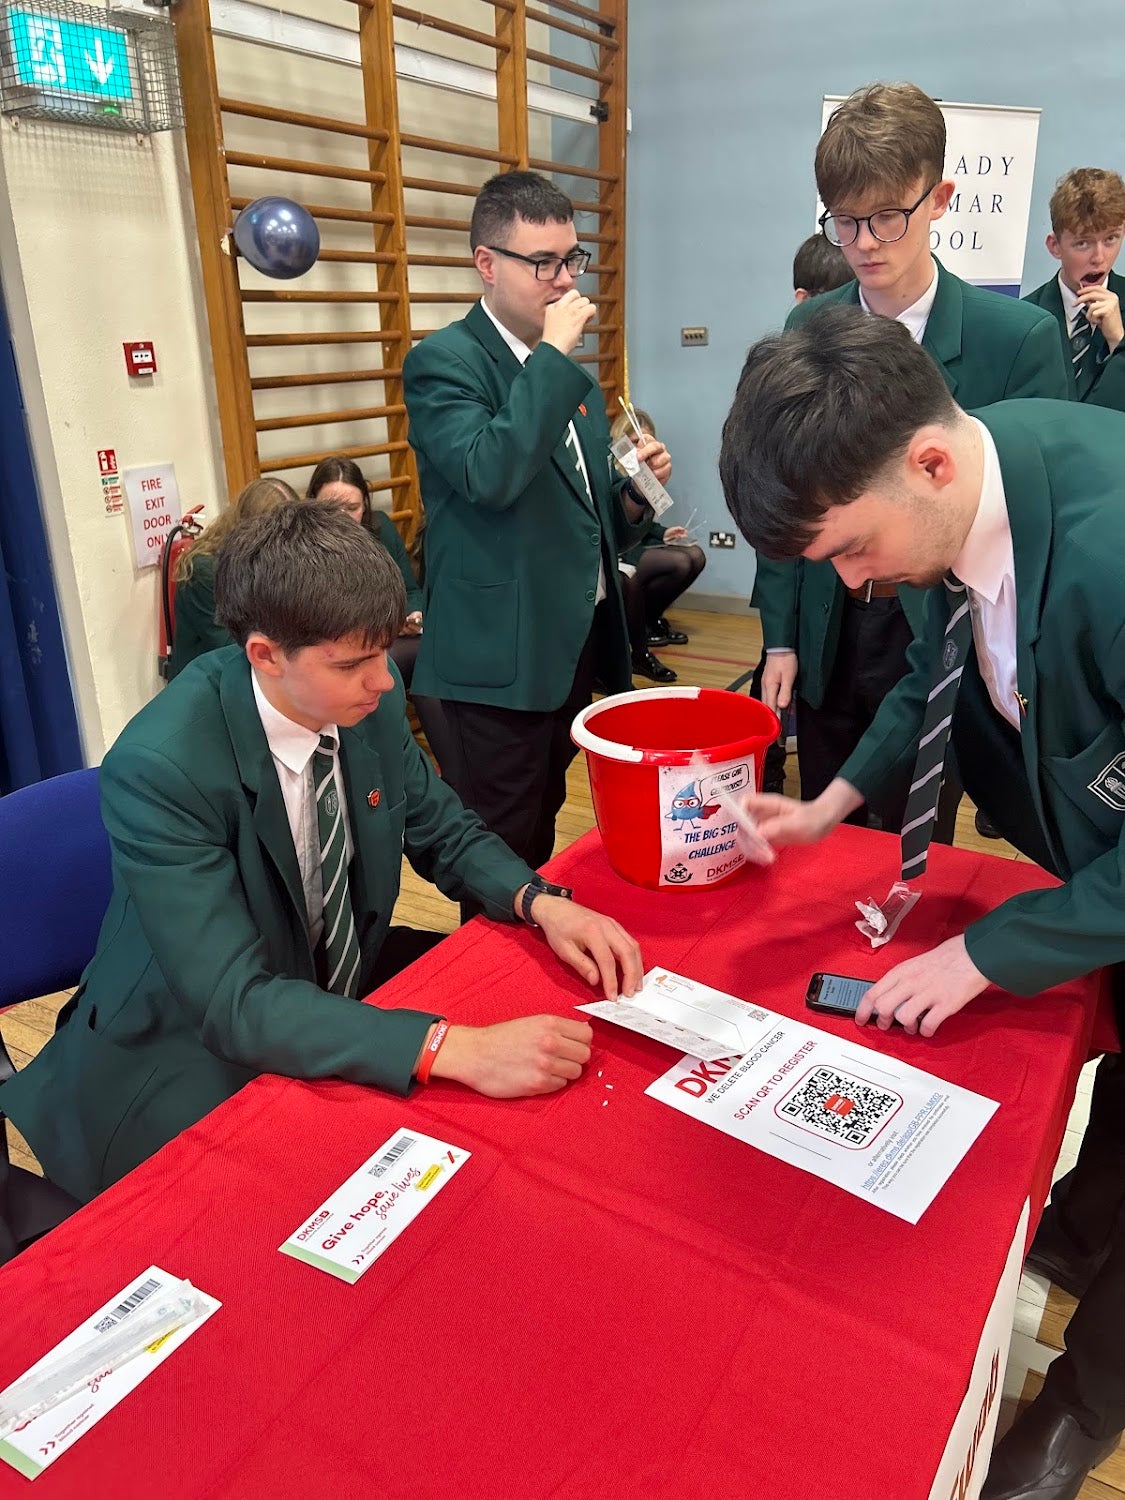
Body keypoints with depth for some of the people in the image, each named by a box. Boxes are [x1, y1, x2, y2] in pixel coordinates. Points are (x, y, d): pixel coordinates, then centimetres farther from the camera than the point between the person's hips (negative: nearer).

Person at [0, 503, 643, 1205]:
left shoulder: (368, 694, -12)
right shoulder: (159, 767, -30)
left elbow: (442, 829, 2)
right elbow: (235, 1003, -32)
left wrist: (540, 902, -18)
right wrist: (454, 1050, -42)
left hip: (342, 981, 6)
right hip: (195, 1061, -6)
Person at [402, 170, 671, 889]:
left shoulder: (571, 373, 15)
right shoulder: (442, 362, -8)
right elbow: (489, 475, -28)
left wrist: (634, 492, 0)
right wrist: (553, 353, -19)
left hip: (578, 641, 8)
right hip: (501, 654, -7)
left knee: (541, 831, 20)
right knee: (502, 851, 2)